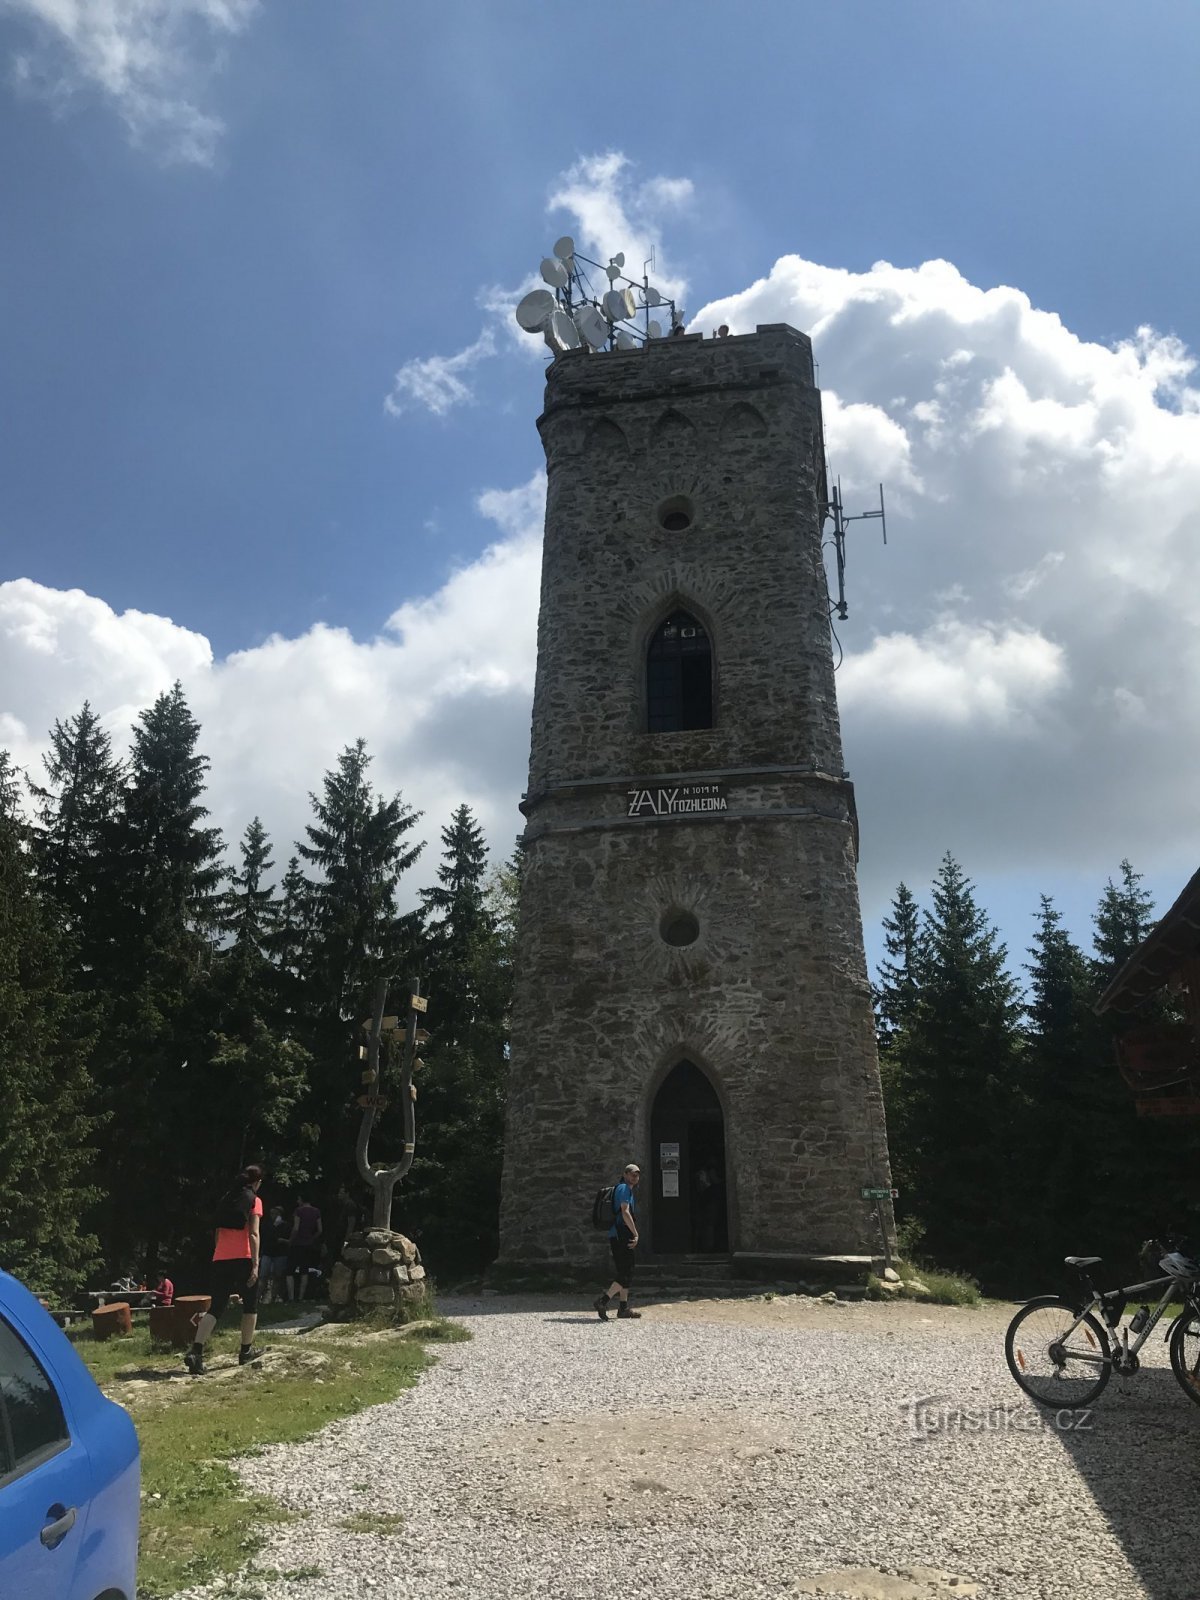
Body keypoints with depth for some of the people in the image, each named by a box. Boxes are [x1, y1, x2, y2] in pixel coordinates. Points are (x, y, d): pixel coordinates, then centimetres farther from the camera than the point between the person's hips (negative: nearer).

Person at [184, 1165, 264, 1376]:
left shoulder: (227, 1200, 17)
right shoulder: (254, 1200, -1)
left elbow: (217, 1234, 19)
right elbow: (253, 1234, -11)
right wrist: (255, 1264, -14)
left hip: (221, 1260, 5)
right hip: (243, 1259, -5)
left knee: (216, 1308, 4)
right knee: (250, 1305, 14)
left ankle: (196, 1352, -14)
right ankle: (246, 1351, 20)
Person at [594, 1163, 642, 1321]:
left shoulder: (629, 1189, 22)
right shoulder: (624, 1188, -10)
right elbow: (625, 1213, -20)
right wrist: (636, 1234, -18)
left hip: (618, 1236, 10)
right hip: (622, 1236, -10)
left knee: (624, 1272, 13)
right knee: (626, 1274, -11)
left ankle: (623, 1308, 18)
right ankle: (603, 1300, -15)